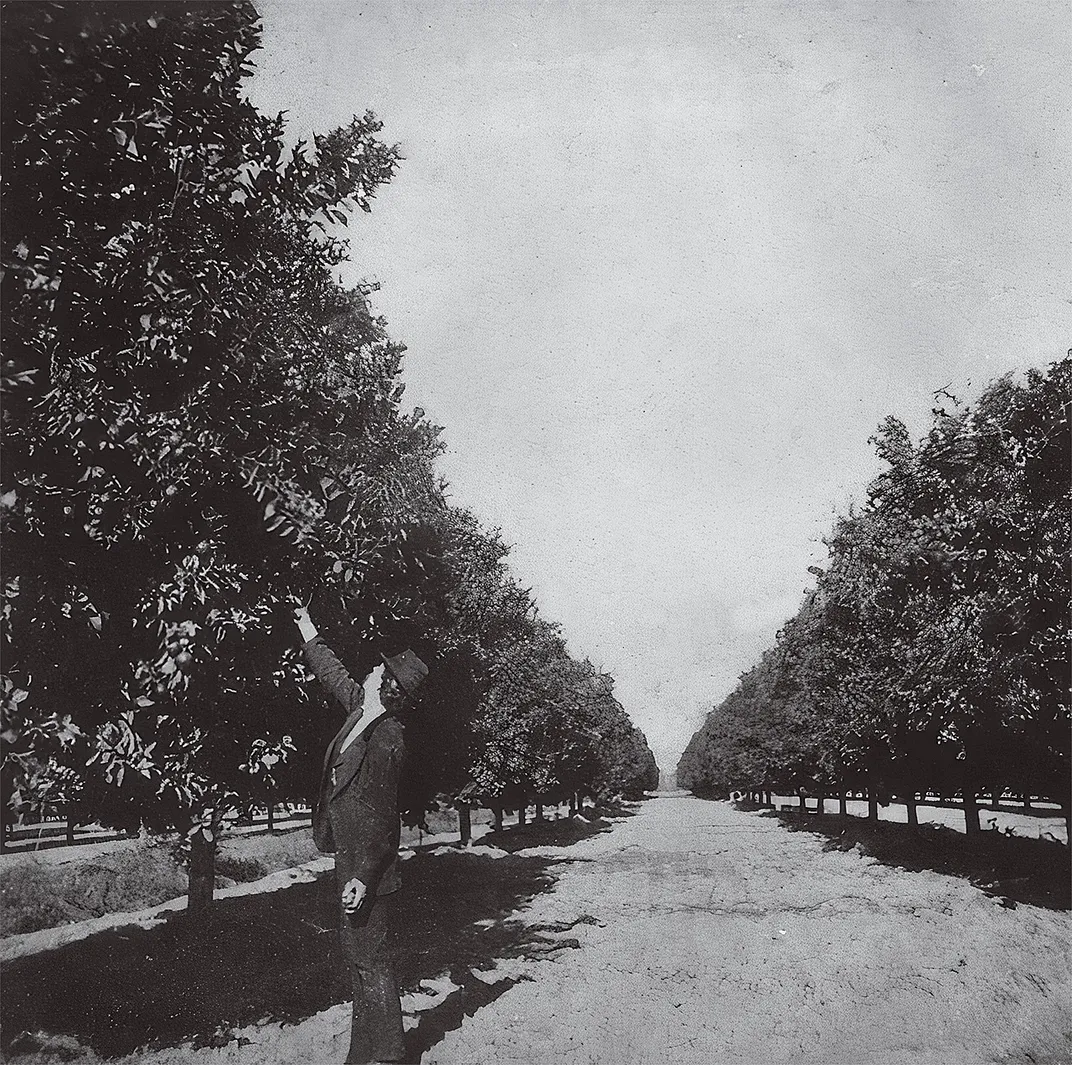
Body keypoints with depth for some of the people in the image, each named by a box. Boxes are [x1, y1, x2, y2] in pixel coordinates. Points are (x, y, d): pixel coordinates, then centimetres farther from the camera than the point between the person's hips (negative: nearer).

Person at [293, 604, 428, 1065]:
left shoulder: (386, 738, -22)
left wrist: (363, 877, -21)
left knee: (370, 959, 1)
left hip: (367, 866, -10)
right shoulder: (361, 710, 3)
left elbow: (381, 815, -21)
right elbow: (333, 673, 20)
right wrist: (307, 630, 27)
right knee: (358, 956, 18)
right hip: (349, 858, 10)